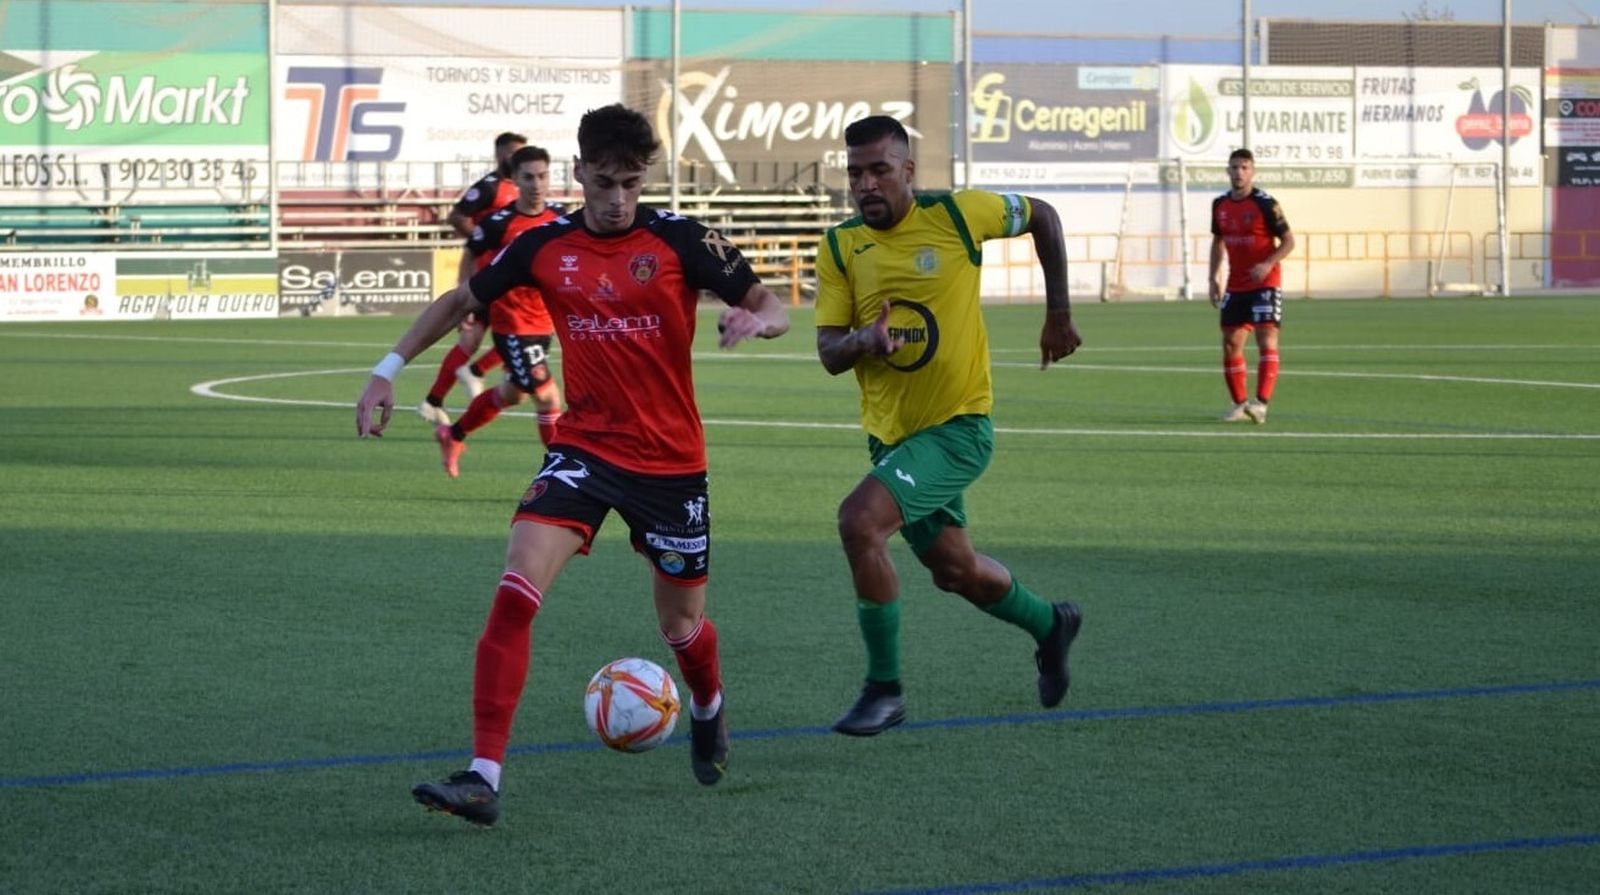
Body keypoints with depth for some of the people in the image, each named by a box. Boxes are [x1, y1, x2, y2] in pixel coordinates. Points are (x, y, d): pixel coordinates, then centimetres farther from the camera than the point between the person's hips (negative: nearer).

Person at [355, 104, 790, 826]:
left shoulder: (677, 239, -8)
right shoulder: (545, 246, -1)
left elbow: (772, 309, -5)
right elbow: (461, 300, 13)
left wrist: (755, 320, -29)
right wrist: (388, 371, 8)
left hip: (670, 459, -1)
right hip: (582, 449, 1)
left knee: (681, 623, 12)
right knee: (515, 590, -20)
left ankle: (708, 711, 50)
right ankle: (483, 778, -21)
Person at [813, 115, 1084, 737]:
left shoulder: (956, 215, -11)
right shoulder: (840, 247, -2)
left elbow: (1041, 217, 6)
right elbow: (828, 354, -4)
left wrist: (1059, 314, 9)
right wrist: (862, 340, -27)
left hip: (958, 427, -6)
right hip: (890, 431, 6)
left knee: (858, 521, -25)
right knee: (954, 570, 18)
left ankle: (884, 689, -12)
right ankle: (1050, 625, 48)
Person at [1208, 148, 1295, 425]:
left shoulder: (1265, 204, -11)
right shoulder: (1220, 204, 6)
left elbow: (1288, 240, -8)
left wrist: (1268, 264, -24)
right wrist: (1214, 277, 11)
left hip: (1265, 284, -6)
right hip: (1235, 286, 6)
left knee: (1267, 340, -17)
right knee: (1231, 344, 6)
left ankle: (1261, 403, -25)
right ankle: (1240, 403, 18)